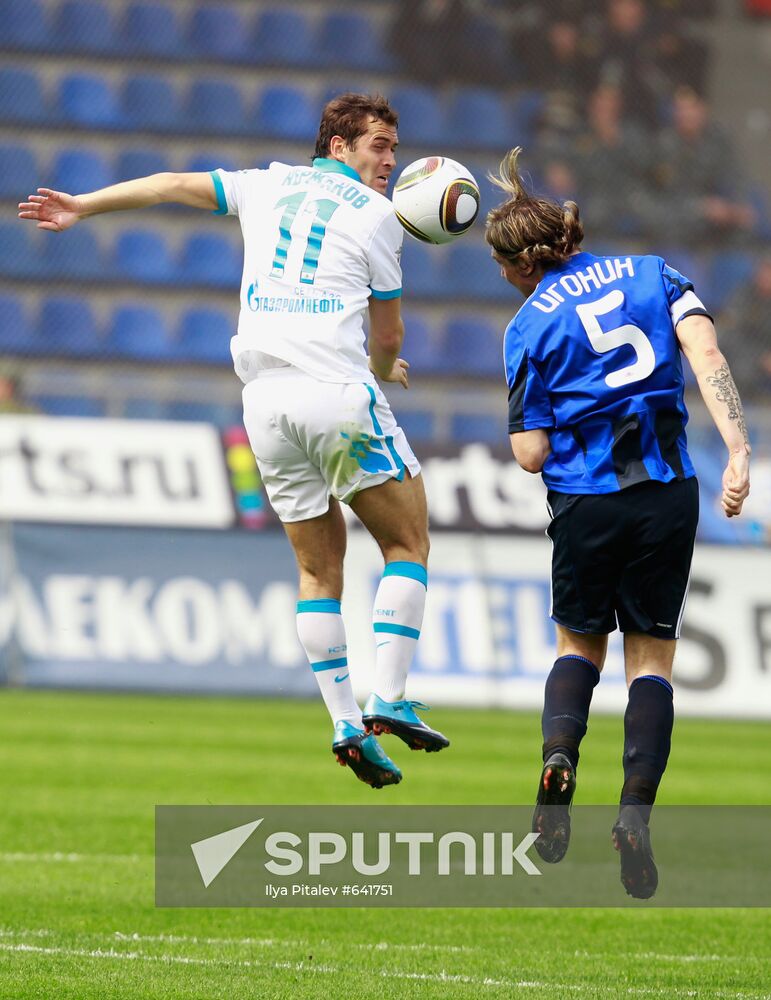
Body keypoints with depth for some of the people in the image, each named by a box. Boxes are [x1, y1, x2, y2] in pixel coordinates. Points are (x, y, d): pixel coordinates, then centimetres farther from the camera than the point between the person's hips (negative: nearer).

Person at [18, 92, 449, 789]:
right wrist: (386, 368, 33)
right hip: (339, 391, -5)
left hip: (265, 400, 5)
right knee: (408, 542, 7)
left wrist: (81, 207, 25)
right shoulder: (376, 214, 5)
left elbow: (171, 184, 17)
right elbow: (388, 334, 10)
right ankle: (388, 701, -8)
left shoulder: (270, 185, 17)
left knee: (319, 568, 12)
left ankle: (346, 725, 3)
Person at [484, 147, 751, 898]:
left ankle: (559, 754, -8)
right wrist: (737, 448, -14)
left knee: (579, 641, 20)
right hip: (667, 491, 1)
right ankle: (636, 811, -11)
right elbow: (704, 351, -7)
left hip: (584, 500, -1)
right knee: (652, 654, 8)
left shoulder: (530, 326, 3)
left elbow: (531, 454, -1)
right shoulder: (650, 274, 9)